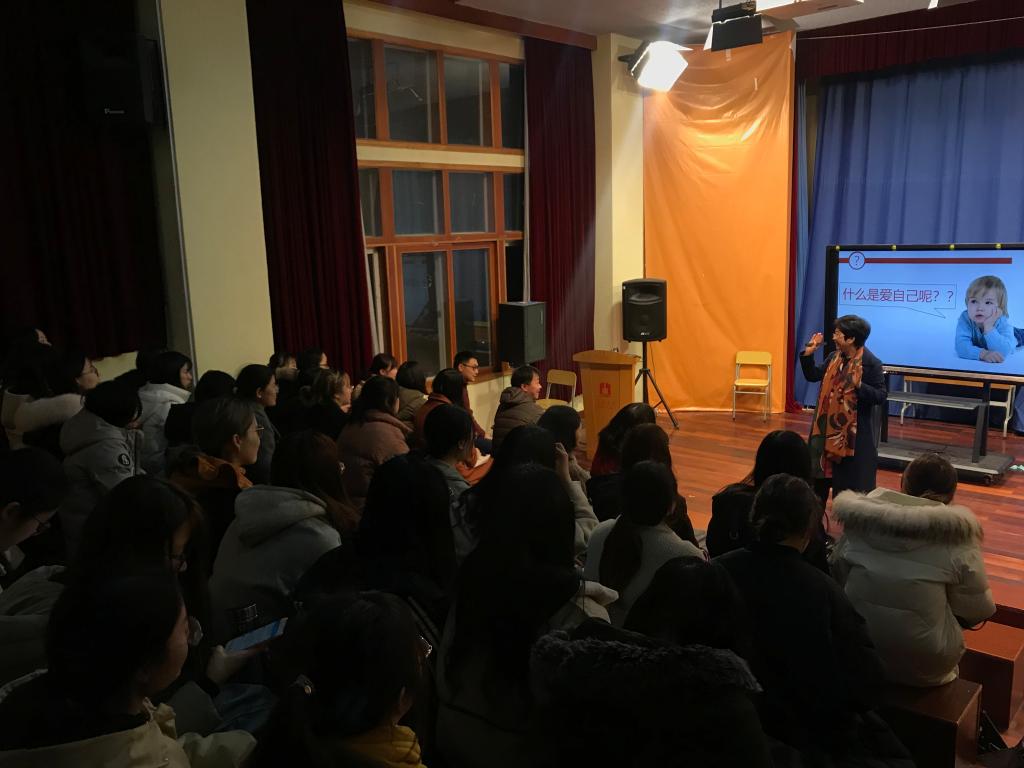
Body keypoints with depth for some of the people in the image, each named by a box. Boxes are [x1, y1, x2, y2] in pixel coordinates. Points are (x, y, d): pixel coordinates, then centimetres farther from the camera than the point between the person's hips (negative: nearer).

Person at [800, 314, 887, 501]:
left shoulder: (871, 363, -16)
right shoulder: (834, 357, 5)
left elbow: (881, 396, -18)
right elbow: (813, 375, 14)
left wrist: (859, 386, -33)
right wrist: (808, 353, 2)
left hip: (855, 431, -7)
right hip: (829, 426, 7)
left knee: (852, 481, 3)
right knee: (821, 472, 17)